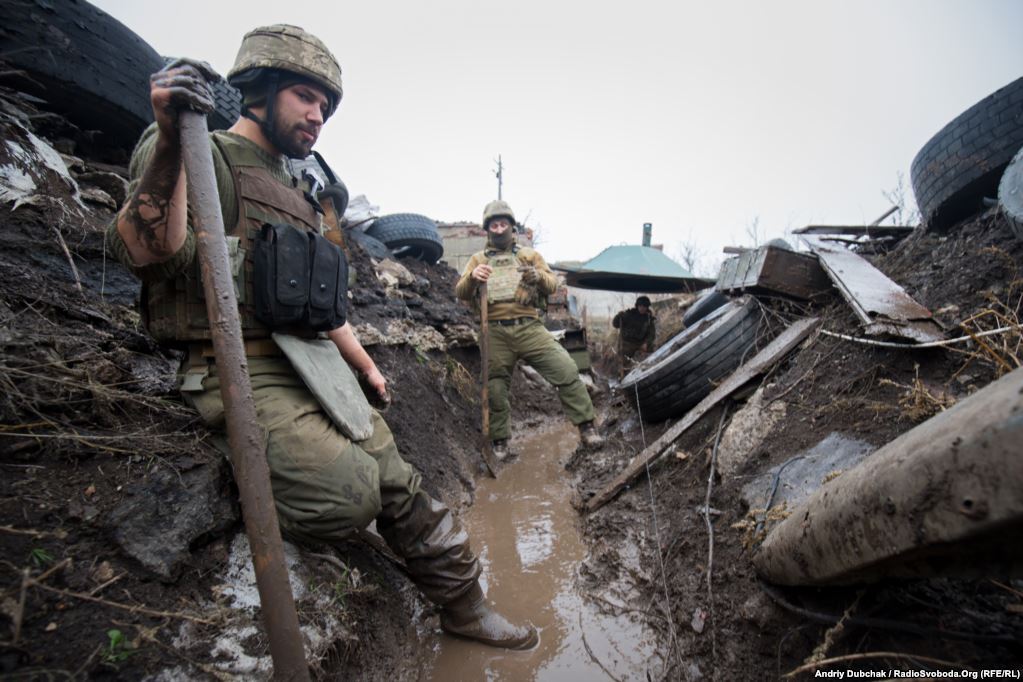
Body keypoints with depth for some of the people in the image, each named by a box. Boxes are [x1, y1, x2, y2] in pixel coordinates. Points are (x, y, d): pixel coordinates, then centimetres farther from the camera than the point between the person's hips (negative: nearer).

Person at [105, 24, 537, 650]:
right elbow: (147, 257, -20)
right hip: (246, 373, -7)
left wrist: (366, 363, 27)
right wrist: (170, 140, -31)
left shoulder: (294, 193, 22)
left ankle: (465, 605, 20)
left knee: (402, 487, 4)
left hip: (316, 368, 8)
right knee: (351, 493, -25)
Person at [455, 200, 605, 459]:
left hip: (529, 328, 0)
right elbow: (461, 293, 3)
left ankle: (586, 427, -2)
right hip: (495, 333, 1)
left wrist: (539, 276, -17)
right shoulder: (478, 259, 15)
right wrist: (472, 277, -20)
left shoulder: (529, 255, 15)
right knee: (495, 389, 7)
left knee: (567, 370, -13)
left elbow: (552, 285, 7)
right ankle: (499, 442, 26)